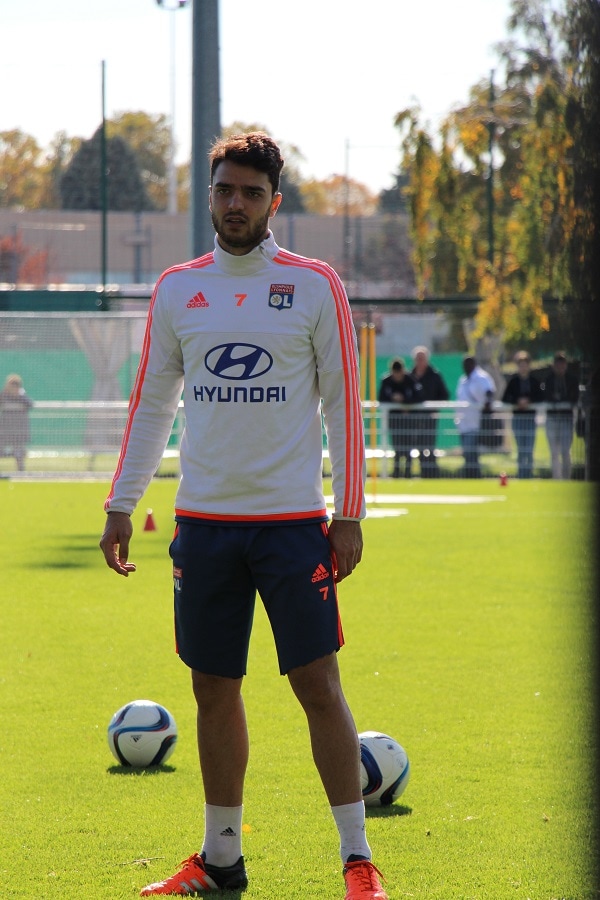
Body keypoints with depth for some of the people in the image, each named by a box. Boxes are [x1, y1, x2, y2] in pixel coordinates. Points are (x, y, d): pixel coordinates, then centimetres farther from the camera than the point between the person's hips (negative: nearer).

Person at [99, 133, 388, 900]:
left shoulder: (314, 286, 0)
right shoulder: (177, 290, 9)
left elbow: (343, 403, 1)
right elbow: (151, 403, 14)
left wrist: (349, 512, -5)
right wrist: (121, 503, 9)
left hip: (292, 519, -3)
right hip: (204, 518, 3)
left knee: (318, 683, -6)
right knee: (214, 691, 7)